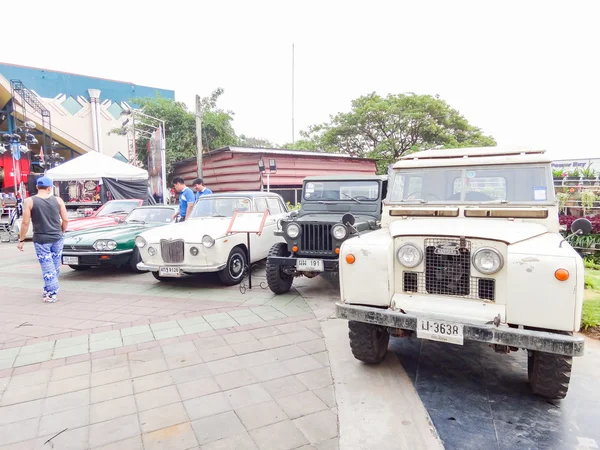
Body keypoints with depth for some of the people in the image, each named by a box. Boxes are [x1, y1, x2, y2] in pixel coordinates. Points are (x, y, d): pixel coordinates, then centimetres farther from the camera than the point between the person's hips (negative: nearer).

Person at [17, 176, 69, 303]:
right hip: (57, 239, 2)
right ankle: (48, 289, 27)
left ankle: (51, 294, 1)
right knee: (55, 267, 15)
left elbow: (25, 223, -7)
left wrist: (21, 240, 2)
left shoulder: (29, 201, -5)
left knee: (47, 267, 2)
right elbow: (65, 220, 0)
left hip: (41, 240, -2)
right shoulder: (58, 200, 0)